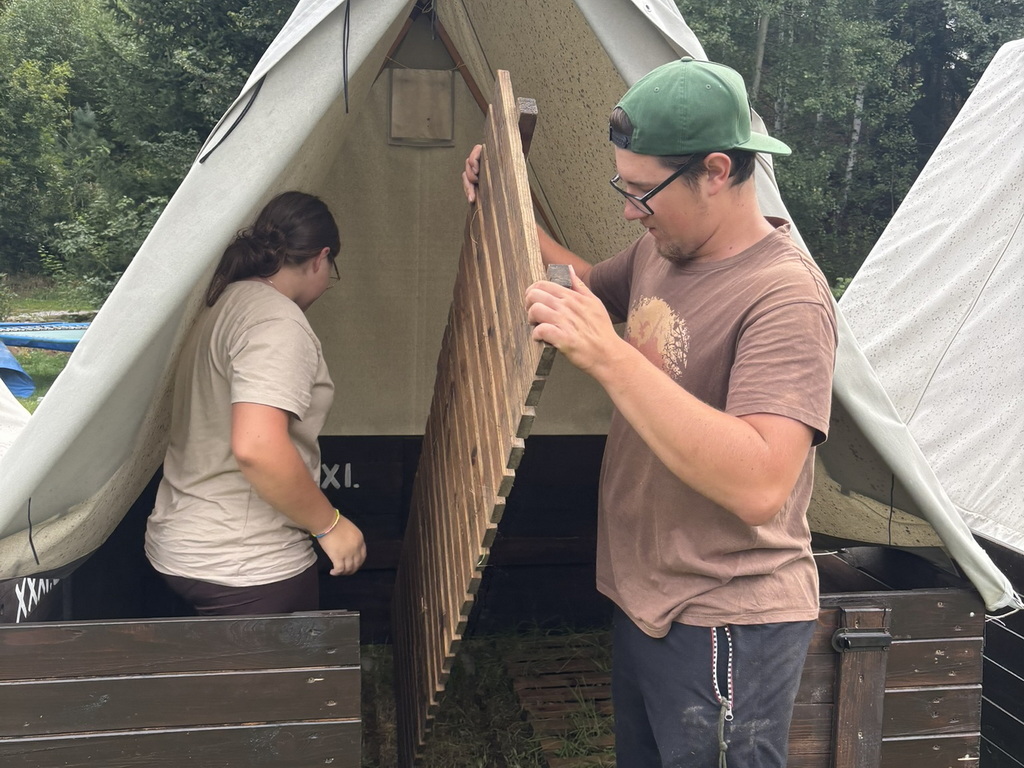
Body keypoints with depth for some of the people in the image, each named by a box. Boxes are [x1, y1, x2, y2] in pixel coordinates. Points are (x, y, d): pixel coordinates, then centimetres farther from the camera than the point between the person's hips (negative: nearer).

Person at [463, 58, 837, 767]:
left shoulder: (787, 297, -24)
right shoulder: (659, 252, 2)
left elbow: (758, 486, -35)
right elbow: (595, 287, 25)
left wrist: (609, 357, -38)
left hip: (727, 628, -8)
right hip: (642, 602, 9)